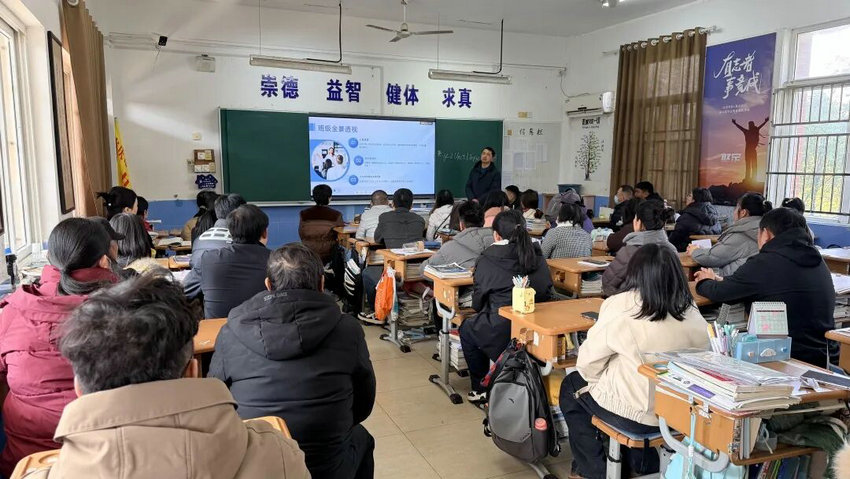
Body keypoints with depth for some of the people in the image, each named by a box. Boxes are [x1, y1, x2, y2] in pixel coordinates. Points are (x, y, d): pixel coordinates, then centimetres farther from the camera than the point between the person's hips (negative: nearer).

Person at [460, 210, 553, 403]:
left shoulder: (487, 261, -8)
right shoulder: (537, 256, 6)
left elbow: (477, 304, 1)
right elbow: (547, 293, 12)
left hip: (502, 335, -5)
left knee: (467, 329, 25)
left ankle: (480, 388, 29)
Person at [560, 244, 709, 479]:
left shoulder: (622, 305, -18)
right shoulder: (692, 313, -5)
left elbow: (588, 361, -13)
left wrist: (591, 378, 9)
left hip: (635, 412, -5)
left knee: (571, 386, 20)